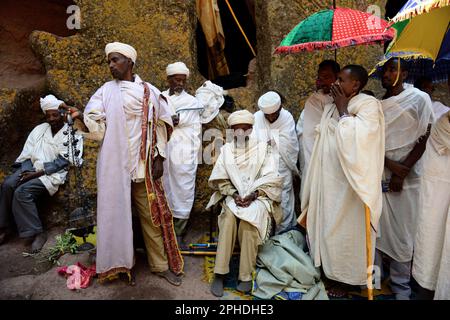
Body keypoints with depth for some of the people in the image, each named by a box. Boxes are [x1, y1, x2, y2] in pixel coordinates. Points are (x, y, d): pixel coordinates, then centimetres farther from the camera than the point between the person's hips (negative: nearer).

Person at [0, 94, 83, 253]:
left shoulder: (72, 134, -2)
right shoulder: (39, 129, 14)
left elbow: (62, 162, -9)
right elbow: (27, 154, 11)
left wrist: (38, 173, -16)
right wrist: (26, 171, -8)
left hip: (53, 173, -5)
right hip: (32, 167, 5)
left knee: (22, 192, -27)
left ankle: (38, 232, -16)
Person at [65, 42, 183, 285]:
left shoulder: (150, 92, 6)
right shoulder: (105, 91, 5)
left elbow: (161, 126, 8)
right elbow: (98, 127, -5)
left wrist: (159, 158, 1)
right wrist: (80, 116, -25)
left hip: (143, 164, 0)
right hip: (115, 164, 0)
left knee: (151, 213, 4)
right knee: (117, 212, 4)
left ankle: (161, 264, 16)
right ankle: (122, 264, 20)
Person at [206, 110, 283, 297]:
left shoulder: (262, 148, 5)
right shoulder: (226, 149, 10)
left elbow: (271, 179, -1)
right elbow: (219, 178, 4)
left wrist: (254, 194, -15)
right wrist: (233, 194, -12)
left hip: (258, 197, -1)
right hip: (233, 196, 2)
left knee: (248, 219, -31)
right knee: (229, 216, -29)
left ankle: (246, 275, -21)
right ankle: (219, 273, -23)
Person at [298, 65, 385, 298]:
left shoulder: (368, 105, -11)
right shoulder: (331, 107, 11)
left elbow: (357, 138, -27)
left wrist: (343, 109, -16)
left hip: (348, 183, -7)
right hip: (328, 180, 7)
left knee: (345, 229, 5)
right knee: (326, 225, 15)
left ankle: (345, 278, 23)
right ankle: (328, 270, 33)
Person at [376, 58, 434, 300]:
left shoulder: (419, 99, 0)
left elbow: (424, 139, -4)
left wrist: (402, 171, -10)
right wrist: (389, 163, -10)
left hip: (405, 179, -3)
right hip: (376, 176, 3)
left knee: (402, 234, 3)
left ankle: (401, 286, 18)